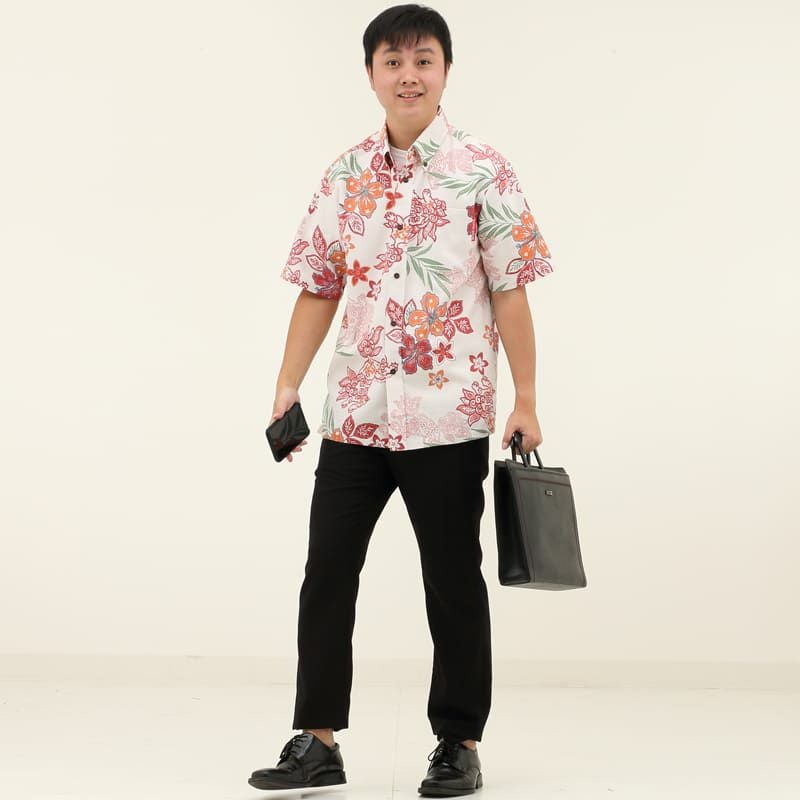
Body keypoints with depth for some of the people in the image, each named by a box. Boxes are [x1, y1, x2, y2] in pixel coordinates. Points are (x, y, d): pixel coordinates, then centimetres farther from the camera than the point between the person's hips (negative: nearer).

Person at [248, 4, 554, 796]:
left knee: (453, 581, 6)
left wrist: (525, 399, -7)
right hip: (354, 411, 4)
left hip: (450, 415, -4)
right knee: (326, 573, 5)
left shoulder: (483, 172, -3)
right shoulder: (345, 176, 8)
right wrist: (287, 387, 6)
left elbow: (509, 292, -4)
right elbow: (318, 288, 11)